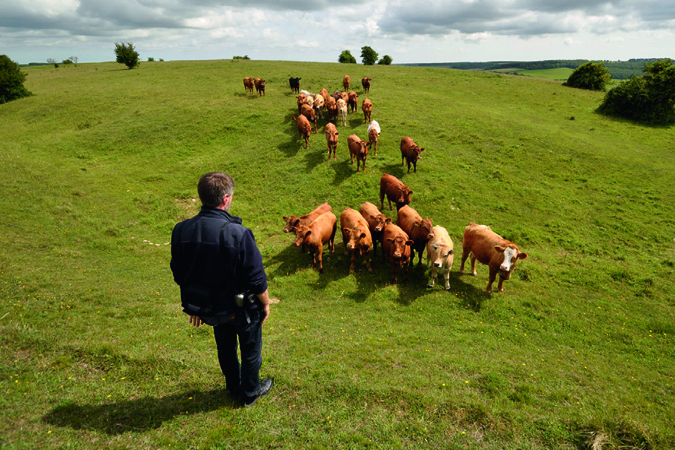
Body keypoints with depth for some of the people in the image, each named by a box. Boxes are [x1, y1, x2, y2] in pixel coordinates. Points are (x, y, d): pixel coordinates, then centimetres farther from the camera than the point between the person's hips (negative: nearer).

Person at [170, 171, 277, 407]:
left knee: (225, 349, 29)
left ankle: (234, 388, 52)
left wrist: (194, 306, 13)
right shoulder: (238, 234, -32)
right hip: (242, 308, -5)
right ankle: (250, 393, 44)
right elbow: (256, 278, -22)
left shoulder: (181, 230, -15)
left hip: (211, 308, 5)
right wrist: (265, 303, -3)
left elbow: (179, 275, -1)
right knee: (250, 350, 23)